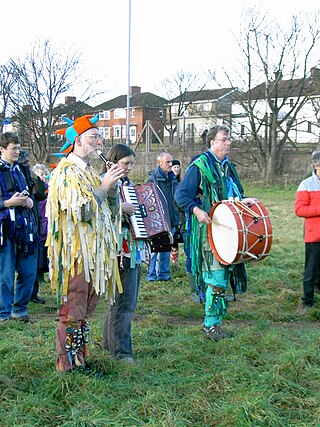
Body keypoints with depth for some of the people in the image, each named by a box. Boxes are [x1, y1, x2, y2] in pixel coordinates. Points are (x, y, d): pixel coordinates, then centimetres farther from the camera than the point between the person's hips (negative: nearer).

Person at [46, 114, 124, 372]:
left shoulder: (89, 171, 16)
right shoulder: (66, 172, -11)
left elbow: (111, 211, 16)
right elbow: (81, 211, -22)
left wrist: (113, 185, 0)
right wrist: (104, 186, -16)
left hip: (93, 253, 9)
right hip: (76, 253, -9)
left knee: (85, 310, 14)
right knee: (72, 312, -2)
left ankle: (80, 359, 23)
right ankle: (67, 363, 8)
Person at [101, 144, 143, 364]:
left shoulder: (128, 184, 18)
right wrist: (120, 207, -29)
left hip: (134, 248, 9)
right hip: (120, 248, -9)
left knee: (126, 299, 15)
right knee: (124, 300, -7)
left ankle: (110, 341, 28)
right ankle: (120, 350, 1)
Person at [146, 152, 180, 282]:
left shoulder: (173, 178, 14)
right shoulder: (152, 178, -6)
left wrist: (177, 218, 17)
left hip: (170, 220, 6)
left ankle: (164, 273, 19)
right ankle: (151, 275, 5)